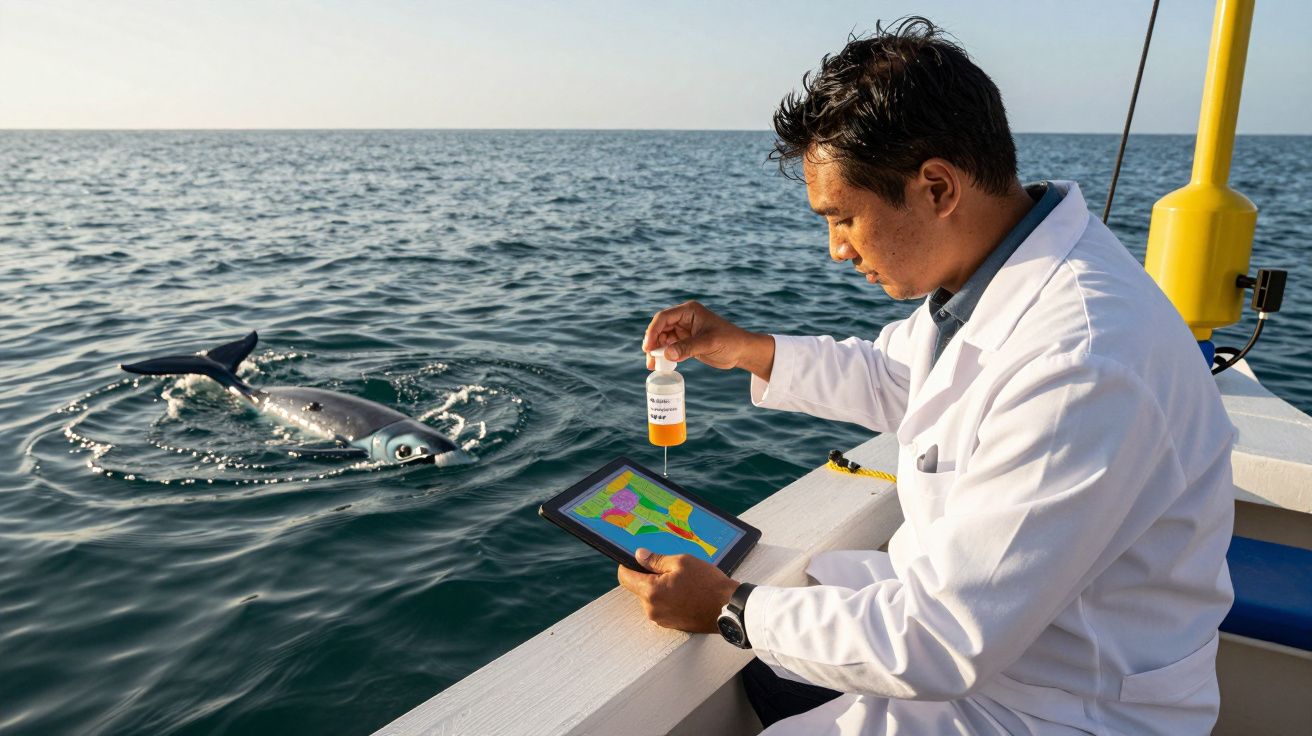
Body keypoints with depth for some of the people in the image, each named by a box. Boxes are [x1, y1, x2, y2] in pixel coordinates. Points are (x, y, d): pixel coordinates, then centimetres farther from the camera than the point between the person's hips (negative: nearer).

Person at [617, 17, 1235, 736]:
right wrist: (743, 347, 9)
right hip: (967, 606, 8)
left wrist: (729, 606, -19)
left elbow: (943, 641, -29)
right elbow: (894, 379, 15)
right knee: (742, 663, 13)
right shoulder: (998, 266, -5)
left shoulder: (1078, 369, -35)